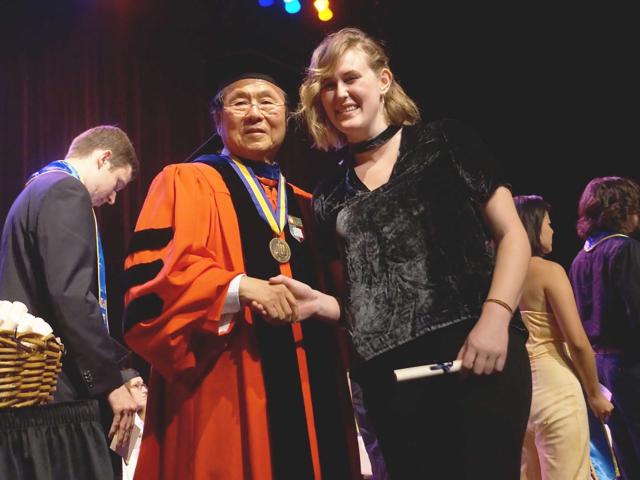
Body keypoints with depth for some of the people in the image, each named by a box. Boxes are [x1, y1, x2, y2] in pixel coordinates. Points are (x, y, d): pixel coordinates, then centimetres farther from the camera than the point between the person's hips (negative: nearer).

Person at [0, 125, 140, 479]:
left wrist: (112, 367, 19)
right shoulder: (66, 193, -10)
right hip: (59, 390, -10)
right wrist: (111, 380, -14)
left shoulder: (38, 189, 20)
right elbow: (71, 297, -21)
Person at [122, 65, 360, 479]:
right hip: (228, 394, -5)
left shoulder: (306, 207, 19)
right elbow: (151, 275, -10)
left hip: (311, 392, 5)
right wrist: (239, 288, -21)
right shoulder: (184, 183, 3)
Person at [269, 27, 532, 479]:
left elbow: (511, 234, 2)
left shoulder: (445, 143, 5)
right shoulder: (330, 198, 14)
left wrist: (496, 317, -13)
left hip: (478, 355, -3)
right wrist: (318, 301, -5)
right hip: (388, 376, 3)